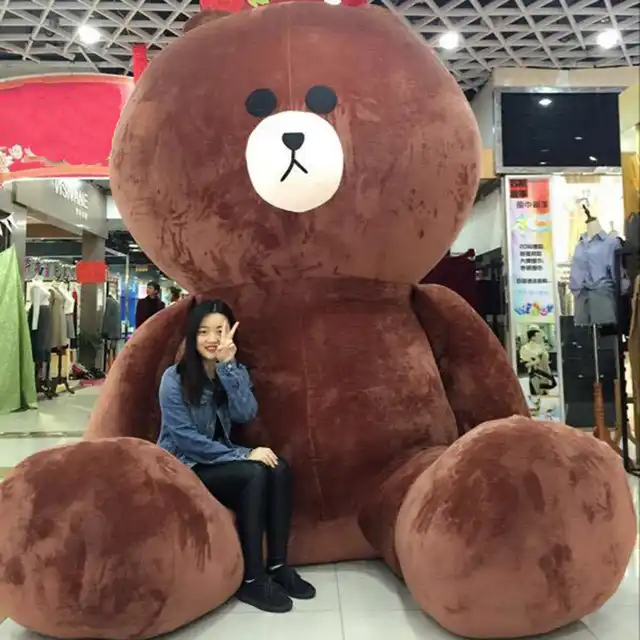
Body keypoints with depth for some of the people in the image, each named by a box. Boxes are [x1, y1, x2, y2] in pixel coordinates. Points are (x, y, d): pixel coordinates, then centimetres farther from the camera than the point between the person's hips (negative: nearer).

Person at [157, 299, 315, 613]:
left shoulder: (236, 371, 1)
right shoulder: (174, 378, -14)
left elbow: (245, 415, -17)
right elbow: (185, 438, -20)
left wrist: (228, 366, -26)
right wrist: (244, 454, -23)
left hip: (217, 460, 5)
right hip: (182, 469, -5)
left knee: (279, 469, -21)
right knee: (253, 474, -28)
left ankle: (277, 565, -10)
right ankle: (251, 579, -17)